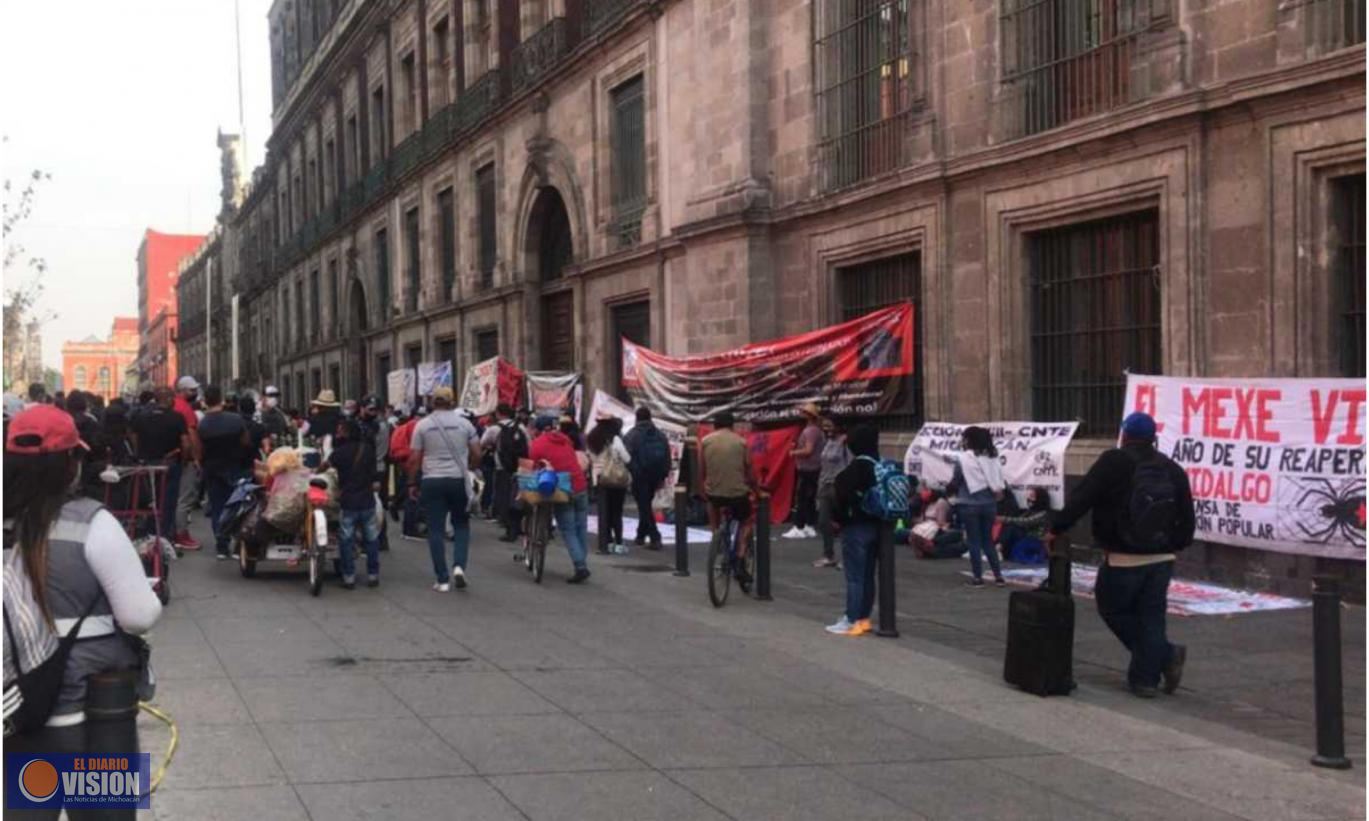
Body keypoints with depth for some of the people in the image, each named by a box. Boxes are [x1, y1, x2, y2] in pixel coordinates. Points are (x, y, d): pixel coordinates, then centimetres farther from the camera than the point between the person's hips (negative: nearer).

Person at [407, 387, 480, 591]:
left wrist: (412, 483, 9)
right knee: (461, 525, 16)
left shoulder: (422, 425, -1)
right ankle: (459, 565, -5)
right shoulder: (464, 423, 1)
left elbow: (414, 458, -2)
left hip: (432, 481, -1)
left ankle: (443, 580, 3)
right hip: (458, 480, 1)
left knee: (436, 529, 4)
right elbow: (477, 455, 2)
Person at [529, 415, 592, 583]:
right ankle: (582, 563, 15)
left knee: (568, 531, 0)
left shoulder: (537, 444, -3)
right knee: (581, 528, 12)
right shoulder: (565, 439, 13)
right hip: (580, 486, 5)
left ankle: (580, 567, -11)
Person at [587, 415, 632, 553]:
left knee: (606, 511, 11)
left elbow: (592, 459, 9)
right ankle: (618, 543, 0)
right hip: (617, 479, -6)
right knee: (617, 512, 0)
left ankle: (609, 542, 12)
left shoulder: (593, 440, 5)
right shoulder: (615, 440, -14)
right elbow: (627, 459, -10)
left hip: (601, 479, 6)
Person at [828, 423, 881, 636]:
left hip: (856, 527, -8)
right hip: (874, 526, 9)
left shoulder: (857, 467, -18)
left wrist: (838, 517, -7)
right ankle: (863, 618, 20)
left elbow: (845, 495, -22)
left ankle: (852, 621, -2)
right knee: (868, 575, 13)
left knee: (854, 576, -4)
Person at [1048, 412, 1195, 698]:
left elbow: (1080, 499, -13)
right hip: (1161, 559, 5)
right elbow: (1186, 522, 10)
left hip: (1122, 560, -5)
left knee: (1114, 610, 11)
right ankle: (1146, 678, 10)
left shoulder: (1113, 463, -9)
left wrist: (1056, 529, -4)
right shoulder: (1174, 471, 7)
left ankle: (1165, 655, 3)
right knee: (1150, 617, 11)